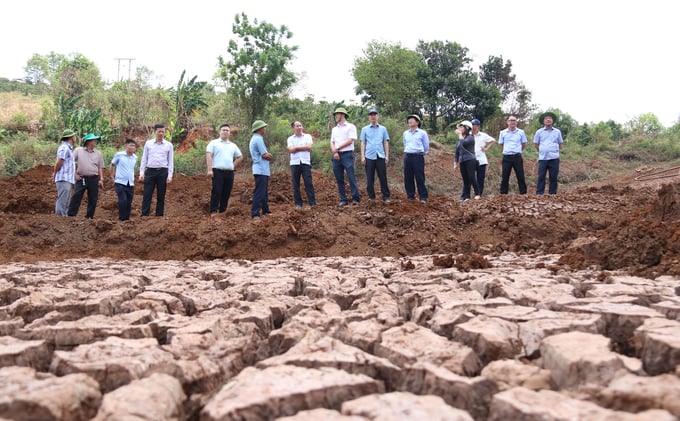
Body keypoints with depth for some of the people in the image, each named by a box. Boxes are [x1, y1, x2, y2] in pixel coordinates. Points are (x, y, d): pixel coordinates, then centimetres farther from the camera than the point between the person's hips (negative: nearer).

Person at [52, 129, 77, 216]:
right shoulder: (64, 148, -11)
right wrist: (55, 173, -2)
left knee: (66, 203, 11)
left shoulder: (68, 148, 20)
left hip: (68, 180, 10)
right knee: (62, 202, -11)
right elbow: (59, 162, -14)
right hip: (64, 179, -10)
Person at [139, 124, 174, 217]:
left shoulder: (168, 145, 6)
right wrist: (141, 173, 2)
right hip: (150, 171, 0)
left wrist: (170, 175, -2)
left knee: (161, 196, 5)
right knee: (147, 195, -3)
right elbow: (144, 159, 9)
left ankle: (159, 215, 12)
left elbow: (171, 161, 5)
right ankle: (144, 215, -2)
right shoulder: (148, 143, 7)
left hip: (163, 172, 0)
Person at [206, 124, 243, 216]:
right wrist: (209, 169, -14)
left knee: (226, 193, 3)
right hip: (217, 171, -4)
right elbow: (208, 156, -4)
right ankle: (213, 211, -9)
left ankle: (223, 211, 10)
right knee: (216, 191, -10)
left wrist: (233, 166, 13)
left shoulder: (233, 145, 19)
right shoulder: (214, 143, 6)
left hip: (229, 172, 4)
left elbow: (240, 157, 27)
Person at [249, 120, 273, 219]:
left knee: (264, 191, 18)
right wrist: (269, 156, 4)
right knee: (259, 192, -12)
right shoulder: (258, 139, -14)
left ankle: (265, 210, 27)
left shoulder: (255, 138, 19)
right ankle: (255, 213, -14)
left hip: (261, 170, 11)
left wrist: (267, 155, -3)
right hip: (261, 170, -11)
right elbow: (265, 155, -16)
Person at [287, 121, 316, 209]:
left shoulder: (307, 136, 10)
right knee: (296, 184, 2)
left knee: (309, 183, -5)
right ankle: (298, 204, 7)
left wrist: (296, 147, -4)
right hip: (294, 163, 1)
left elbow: (309, 147, -7)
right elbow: (291, 150, -6)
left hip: (305, 162, -1)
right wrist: (303, 147, -3)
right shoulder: (290, 138, 10)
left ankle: (312, 203, -3)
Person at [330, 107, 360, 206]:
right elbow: (332, 143, 12)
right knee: (339, 179, 3)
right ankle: (343, 200, 7)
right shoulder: (334, 129, 20)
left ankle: (355, 198, -8)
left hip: (347, 154, -6)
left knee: (351, 177, -11)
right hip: (336, 156, 6)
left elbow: (350, 141, -8)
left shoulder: (350, 127, 2)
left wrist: (337, 148, -6)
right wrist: (335, 152, -7)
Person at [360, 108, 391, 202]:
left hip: (381, 156, 0)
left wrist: (387, 156, 3)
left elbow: (386, 143, 10)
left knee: (383, 177, 0)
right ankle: (371, 196, 9)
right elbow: (363, 143, 7)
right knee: (370, 178, 2)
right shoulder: (365, 129, 9)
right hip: (369, 156, 0)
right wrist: (362, 156, -2)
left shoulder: (383, 129, 11)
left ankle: (386, 196, 4)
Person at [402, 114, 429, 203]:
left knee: (420, 178, -5)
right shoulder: (405, 133, 12)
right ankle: (410, 195, 14)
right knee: (408, 177, 5)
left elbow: (426, 146, 6)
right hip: (407, 157, 5)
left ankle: (423, 197, -1)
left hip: (418, 157, -4)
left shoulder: (422, 133, -1)